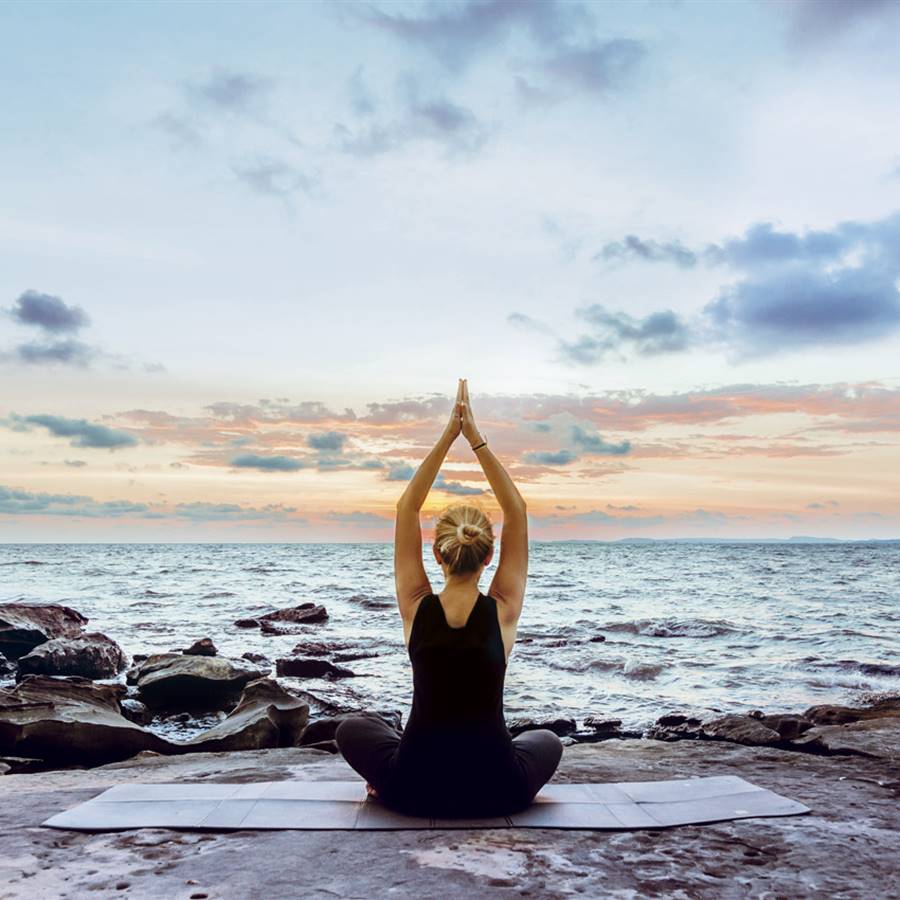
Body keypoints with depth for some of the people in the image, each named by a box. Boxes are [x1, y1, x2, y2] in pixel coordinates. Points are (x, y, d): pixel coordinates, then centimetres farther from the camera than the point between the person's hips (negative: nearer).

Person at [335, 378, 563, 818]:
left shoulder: (416, 609, -9)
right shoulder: (502, 612, -10)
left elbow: (406, 509, -2)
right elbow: (517, 512, -4)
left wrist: (447, 436, -3)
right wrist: (476, 438, -6)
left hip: (415, 790, 0)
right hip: (496, 791, 0)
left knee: (353, 728, 30)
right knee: (547, 740, 34)